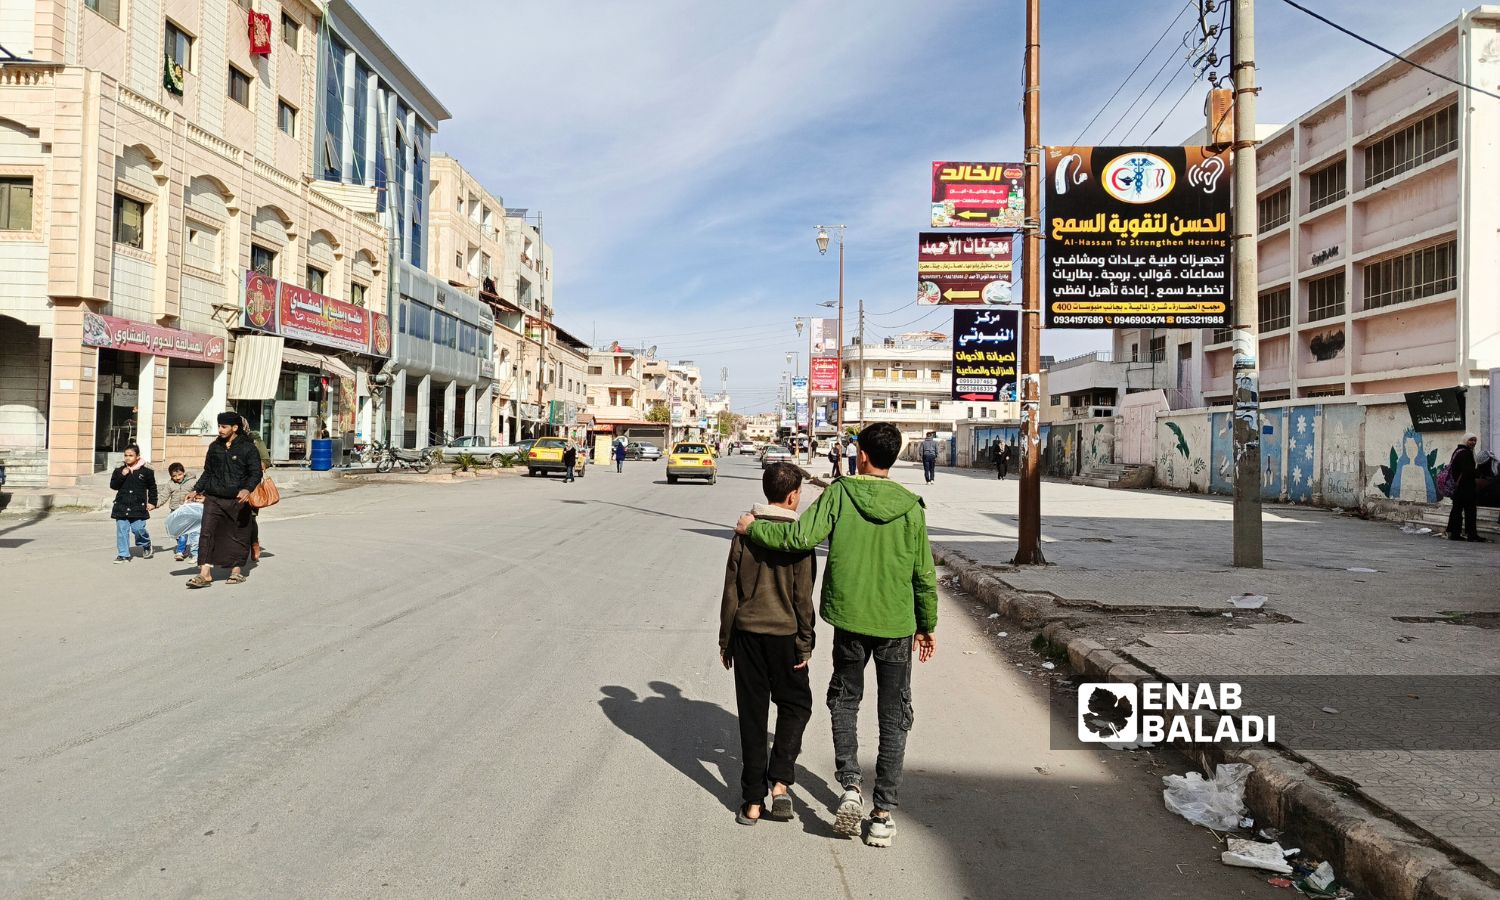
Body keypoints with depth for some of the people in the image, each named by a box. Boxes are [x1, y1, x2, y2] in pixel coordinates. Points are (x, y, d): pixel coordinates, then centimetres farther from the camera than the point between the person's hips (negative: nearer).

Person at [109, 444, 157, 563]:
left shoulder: (146, 471, 1)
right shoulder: (119, 471, 7)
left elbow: (152, 488, 10)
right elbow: (113, 485, 0)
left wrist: (152, 502, 5)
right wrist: (122, 475, -14)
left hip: (138, 507, -3)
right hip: (122, 506, 3)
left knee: (138, 529, -7)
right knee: (122, 531, 1)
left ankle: (146, 545, 23)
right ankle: (123, 554, 7)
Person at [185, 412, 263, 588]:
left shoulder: (247, 448, -4)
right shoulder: (215, 447, 11)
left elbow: (256, 473, -8)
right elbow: (207, 472, 21)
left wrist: (247, 489, -24)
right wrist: (196, 490, 14)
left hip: (238, 500, -3)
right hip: (214, 498, 3)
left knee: (238, 536, 6)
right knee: (207, 532, -9)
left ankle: (236, 570, 21)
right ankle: (205, 574, -11)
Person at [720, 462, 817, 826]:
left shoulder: (744, 532, 0)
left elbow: (731, 591, 2)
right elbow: (802, 598, -8)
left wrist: (726, 640, 11)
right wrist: (805, 645, 0)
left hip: (746, 632, 3)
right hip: (784, 634, -2)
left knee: (752, 713, 9)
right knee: (795, 705, 17)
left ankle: (752, 800, 14)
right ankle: (780, 782, 2)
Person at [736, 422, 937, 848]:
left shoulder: (840, 494, -9)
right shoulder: (910, 506, -3)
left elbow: (801, 536, -19)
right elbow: (924, 574, 2)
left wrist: (753, 528, -3)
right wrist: (927, 625, 14)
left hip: (849, 620, -1)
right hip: (898, 624, 1)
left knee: (844, 701, 21)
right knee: (894, 717, 11)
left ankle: (850, 786, 6)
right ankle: (883, 813, 14)